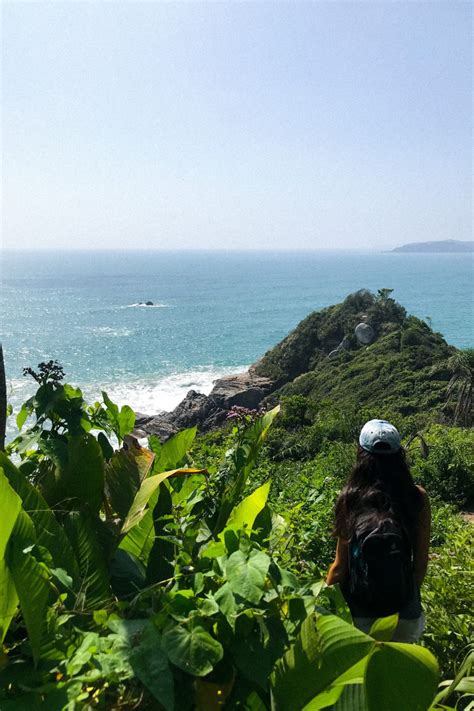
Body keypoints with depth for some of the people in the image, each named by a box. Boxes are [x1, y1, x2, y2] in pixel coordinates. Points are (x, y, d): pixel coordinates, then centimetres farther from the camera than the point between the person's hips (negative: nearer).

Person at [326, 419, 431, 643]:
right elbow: (421, 559, -2)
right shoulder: (418, 497, -11)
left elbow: (341, 565, -9)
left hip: (359, 611, -1)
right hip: (405, 613, 2)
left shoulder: (350, 497, -14)